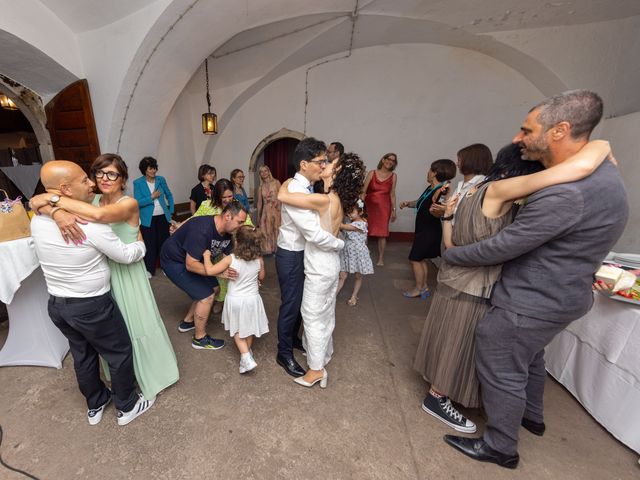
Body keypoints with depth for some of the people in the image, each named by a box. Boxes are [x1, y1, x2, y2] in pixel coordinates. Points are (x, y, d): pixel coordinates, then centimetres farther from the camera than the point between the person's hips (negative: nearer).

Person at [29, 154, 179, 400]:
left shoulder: (129, 204, -18)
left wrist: (52, 199, -28)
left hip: (127, 273, -6)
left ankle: (154, 375, 35)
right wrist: (57, 212, -24)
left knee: (136, 324, 10)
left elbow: (99, 215, -37)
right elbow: (42, 202, -1)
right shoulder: (94, 200, 2)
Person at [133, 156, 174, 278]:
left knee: (164, 241, 7)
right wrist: (152, 197, -15)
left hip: (163, 216, 2)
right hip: (148, 219, -2)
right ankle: (149, 270, 17)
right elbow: (137, 202, -10)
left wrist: (171, 211, 9)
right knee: (150, 244, 3)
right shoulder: (138, 183, -5)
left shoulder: (161, 179, 3)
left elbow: (169, 195, 15)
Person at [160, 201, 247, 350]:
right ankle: (200, 339, 10)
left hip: (192, 260, 9)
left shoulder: (227, 233, -9)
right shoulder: (202, 230, -35)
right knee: (206, 296, -11)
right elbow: (191, 265, -33)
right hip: (174, 261, -8)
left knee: (213, 287, 11)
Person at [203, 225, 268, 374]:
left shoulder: (230, 259, -20)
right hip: (252, 299, 2)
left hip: (235, 299, -2)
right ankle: (247, 350, 42)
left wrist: (207, 256, 0)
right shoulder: (259, 260, -12)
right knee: (249, 327, 24)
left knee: (237, 330, 17)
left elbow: (210, 270, -17)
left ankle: (246, 358, 5)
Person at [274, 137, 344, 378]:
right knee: (290, 304, 7)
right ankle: (284, 354, 29)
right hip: (291, 256, -9)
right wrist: (340, 244, -18)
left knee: (301, 301, 23)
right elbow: (315, 234, -33)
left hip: (302, 253, 9)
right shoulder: (296, 192, -27)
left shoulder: (304, 187, 4)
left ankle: (293, 338, 47)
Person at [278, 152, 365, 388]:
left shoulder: (324, 200, -26)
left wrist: (289, 181, -4)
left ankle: (316, 369, 24)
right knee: (326, 313, 24)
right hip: (330, 263, 9)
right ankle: (324, 353, 45)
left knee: (313, 317, 7)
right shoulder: (338, 200, 1)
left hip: (320, 268, -9)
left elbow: (282, 196, -25)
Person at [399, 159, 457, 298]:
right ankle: (424, 287, 29)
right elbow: (421, 202, 21)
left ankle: (419, 289, 14)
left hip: (429, 231, -9)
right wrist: (407, 203, 6)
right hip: (423, 229, 9)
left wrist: (439, 193, -43)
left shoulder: (442, 191, -22)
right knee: (420, 259, 17)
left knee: (415, 259, 0)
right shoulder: (430, 188, 6)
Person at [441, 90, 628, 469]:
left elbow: (499, 249, -26)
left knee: (501, 371, 9)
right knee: (529, 358, 29)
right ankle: (532, 416, 53)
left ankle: (501, 447, 31)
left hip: (531, 304, -10)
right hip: (556, 295, 10)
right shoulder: (598, 171, 4)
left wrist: (449, 254, -8)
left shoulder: (565, 193, -31)